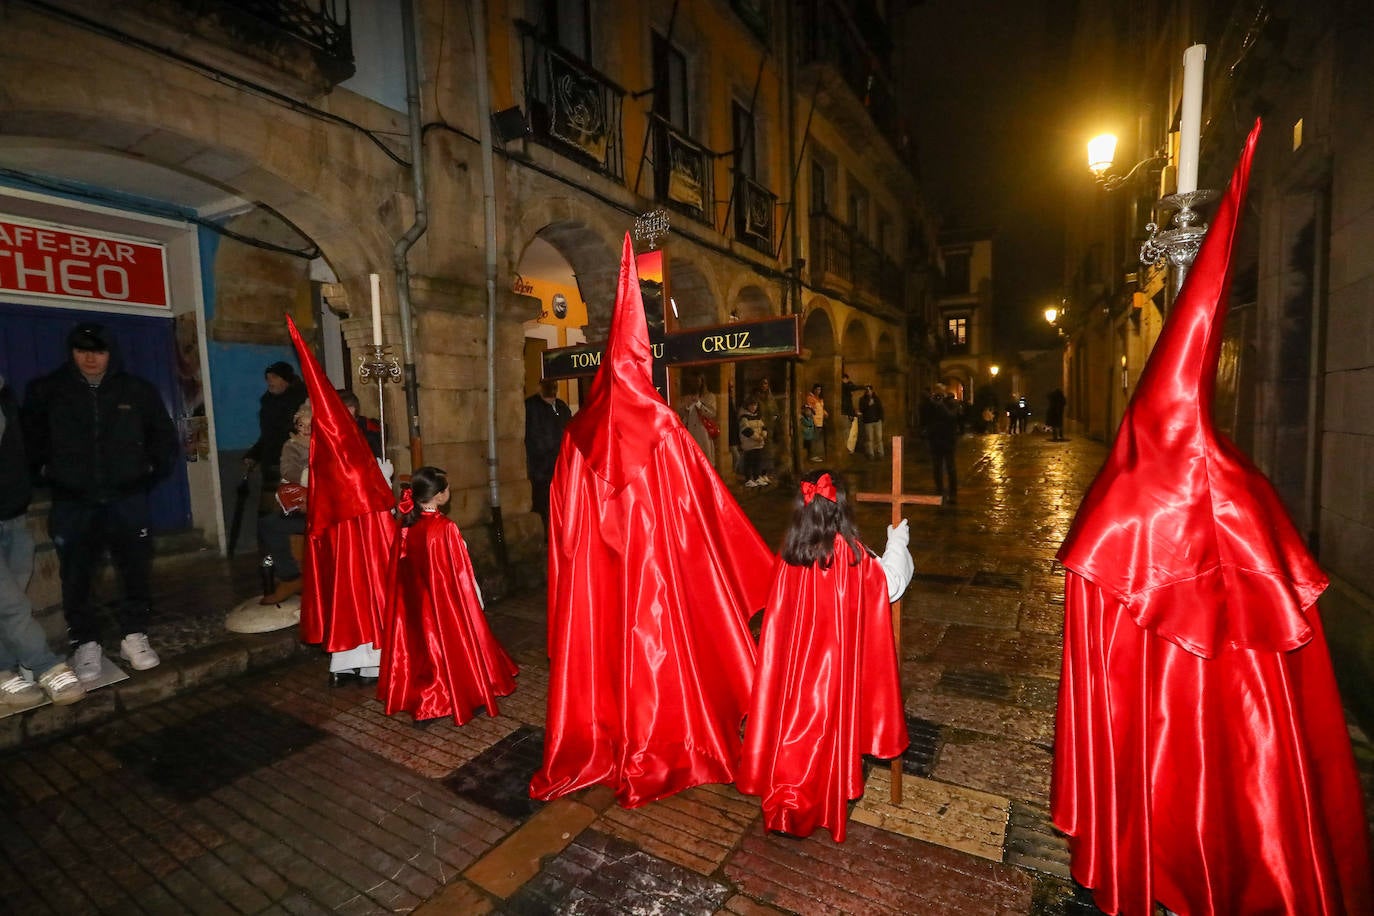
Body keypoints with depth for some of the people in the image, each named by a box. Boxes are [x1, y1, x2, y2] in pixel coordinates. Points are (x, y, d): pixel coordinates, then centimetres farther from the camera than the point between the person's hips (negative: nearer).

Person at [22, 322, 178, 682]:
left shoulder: (138, 390, 3)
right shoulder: (46, 391, 3)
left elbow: (163, 434, 13)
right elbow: (29, 438, 14)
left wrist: (153, 468, 7)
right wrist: (44, 472, 6)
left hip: (127, 499, 0)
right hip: (72, 503, 0)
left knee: (137, 571, 4)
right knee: (76, 578, 5)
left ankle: (135, 636, 17)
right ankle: (86, 643, 18)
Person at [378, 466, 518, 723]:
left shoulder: (406, 526, -4)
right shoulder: (445, 528, -21)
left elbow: (400, 573, 4)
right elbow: (460, 572, -15)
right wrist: (475, 601, -4)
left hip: (414, 604, 6)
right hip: (446, 602, -5)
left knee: (423, 643, 17)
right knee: (450, 642, 9)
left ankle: (420, 697, 29)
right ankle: (463, 697, 23)